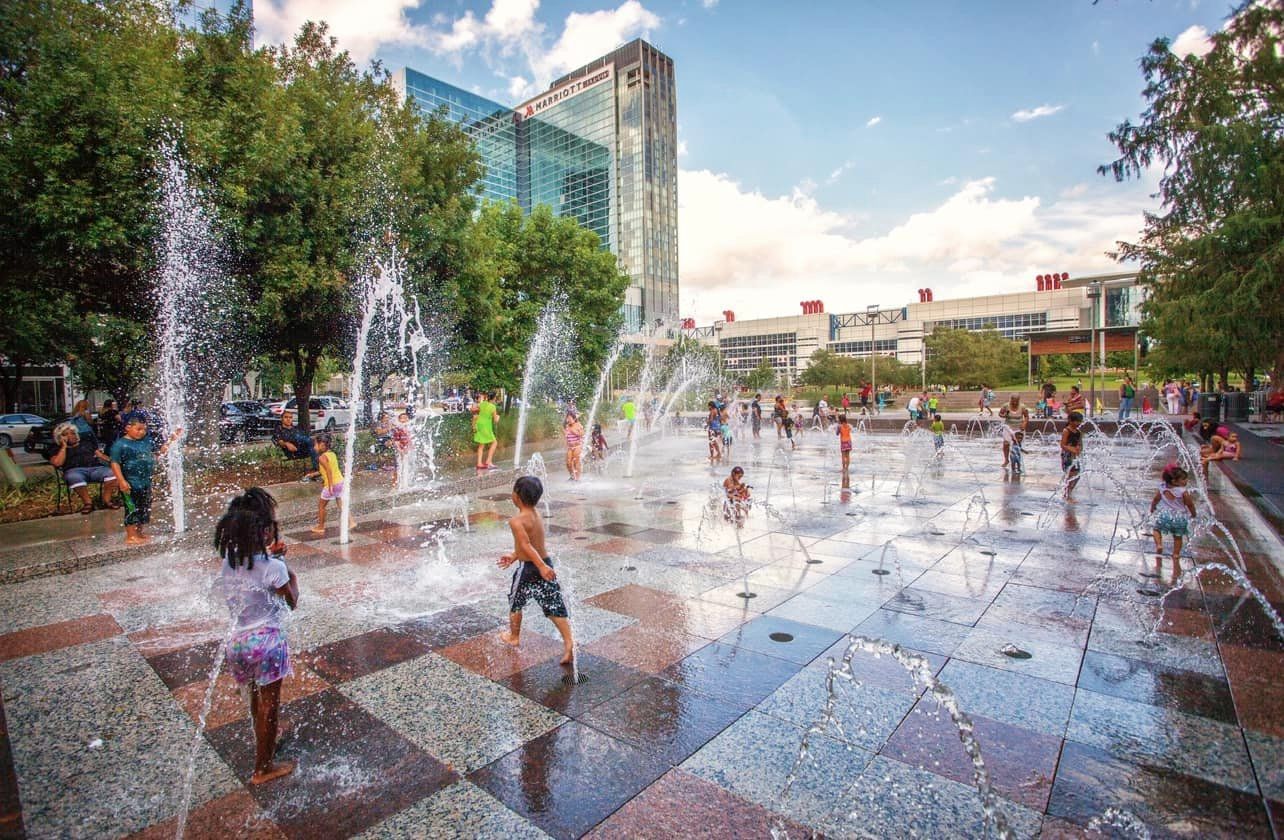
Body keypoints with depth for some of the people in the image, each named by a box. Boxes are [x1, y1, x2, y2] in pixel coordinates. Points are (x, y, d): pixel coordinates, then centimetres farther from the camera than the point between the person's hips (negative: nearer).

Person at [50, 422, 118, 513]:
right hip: (75, 470, -2)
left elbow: (100, 455, 23)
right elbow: (58, 463, 1)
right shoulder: (58, 450, 21)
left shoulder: (86, 442, 30)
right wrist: (64, 446, 5)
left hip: (95, 467, 2)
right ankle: (87, 502, -29)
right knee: (74, 478, -42)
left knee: (112, 472, -33)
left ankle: (107, 499, -24)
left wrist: (112, 461, 3)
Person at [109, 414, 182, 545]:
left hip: (146, 482, 7)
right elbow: (115, 463, -15)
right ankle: (130, 536, 10)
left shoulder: (147, 441, 6)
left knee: (144, 509, 14)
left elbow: (160, 450, 20)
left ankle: (139, 534, 27)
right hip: (130, 484, -7)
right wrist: (121, 481, -21)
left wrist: (171, 439, 8)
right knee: (133, 509, 0)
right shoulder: (120, 444, -12)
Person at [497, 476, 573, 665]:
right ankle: (569, 642, -4)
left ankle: (514, 637, 38)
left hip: (528, 568, -6)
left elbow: (527, 546, -27)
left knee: (515, 602, 20)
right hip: (546, 563, 6)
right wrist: (514, 556, 27)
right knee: (554, 606, 5)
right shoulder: (537, 516, 7)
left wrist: (541, 567, -31)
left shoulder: (517, 521, -18)